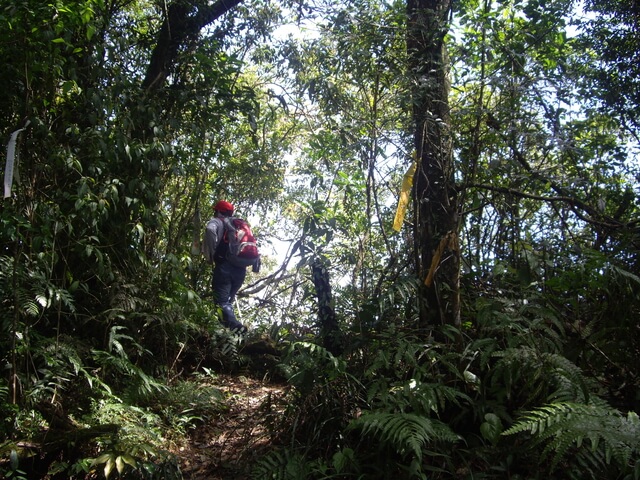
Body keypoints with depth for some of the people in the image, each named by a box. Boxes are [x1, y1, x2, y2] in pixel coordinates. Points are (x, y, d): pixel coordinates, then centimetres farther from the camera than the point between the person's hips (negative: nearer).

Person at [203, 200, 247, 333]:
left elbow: (210, 230, -17)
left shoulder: (216, 222, 8)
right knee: (228, 299, 19)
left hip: (225, 266, -6)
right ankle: (228, 323, 10)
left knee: (222, 301, -10)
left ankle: (233, 324, -31)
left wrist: (211, 255, -10)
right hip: (241, 268, 6)